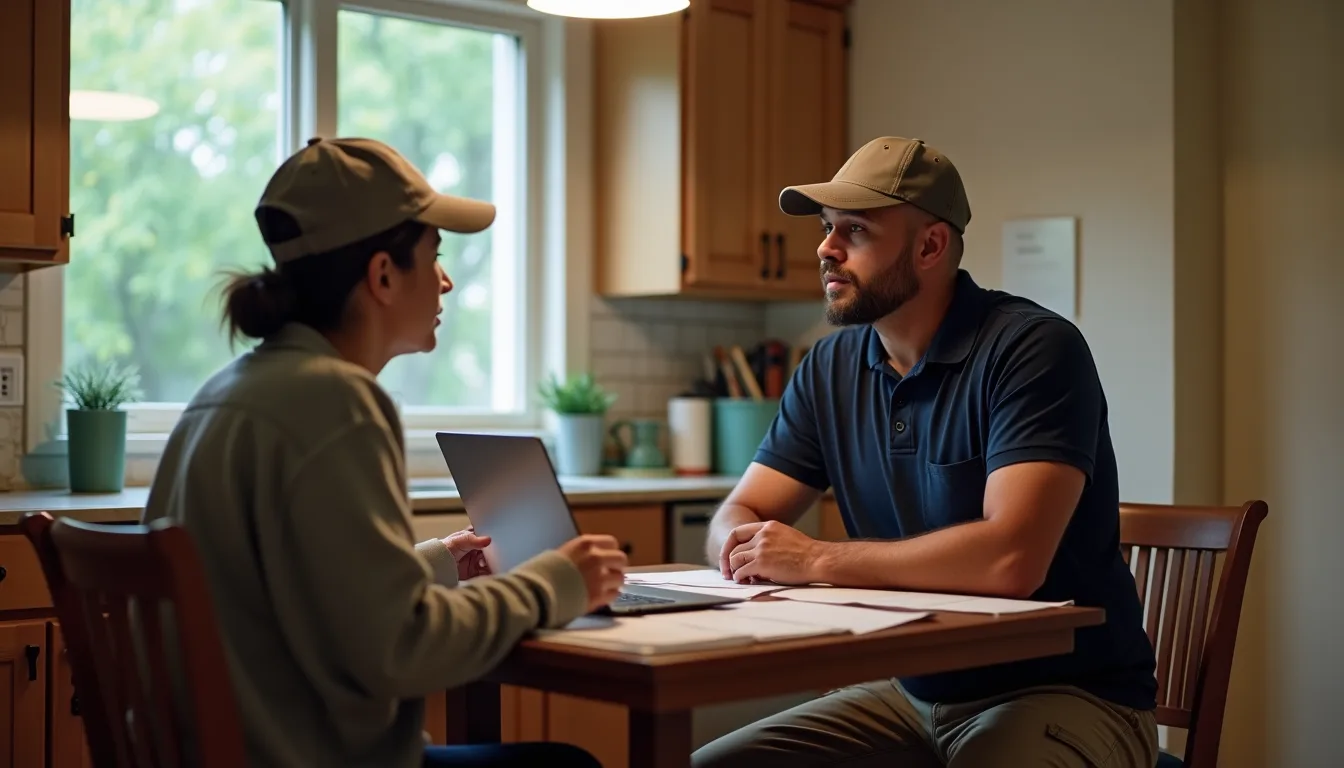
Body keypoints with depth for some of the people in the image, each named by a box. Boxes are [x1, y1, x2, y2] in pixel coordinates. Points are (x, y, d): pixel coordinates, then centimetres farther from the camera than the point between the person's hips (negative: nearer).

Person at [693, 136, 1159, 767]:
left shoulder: (1034, 349, -17)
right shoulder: (830, 369, 5)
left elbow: (1011, 557, -29)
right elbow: (734, 520, 7)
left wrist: (815, 560, -23)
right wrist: (744, 549, -19)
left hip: (1066, 693, -6)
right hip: (915, 691, 6)